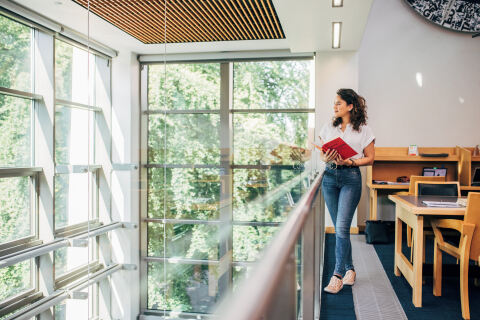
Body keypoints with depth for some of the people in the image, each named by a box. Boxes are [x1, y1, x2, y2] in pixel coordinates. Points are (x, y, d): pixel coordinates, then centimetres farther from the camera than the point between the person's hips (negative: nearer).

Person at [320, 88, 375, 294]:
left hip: (351, 178, -4)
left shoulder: (363, 130, 2)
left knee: (342, 226, -12)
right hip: (329, 176, 5)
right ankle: (349, 269, 23)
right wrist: (327, 158, -8)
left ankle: (337, 276, -8)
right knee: (339, 227, 9)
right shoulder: (328, 128, 13)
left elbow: (370, 158, 3)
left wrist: (350, 162, -13)